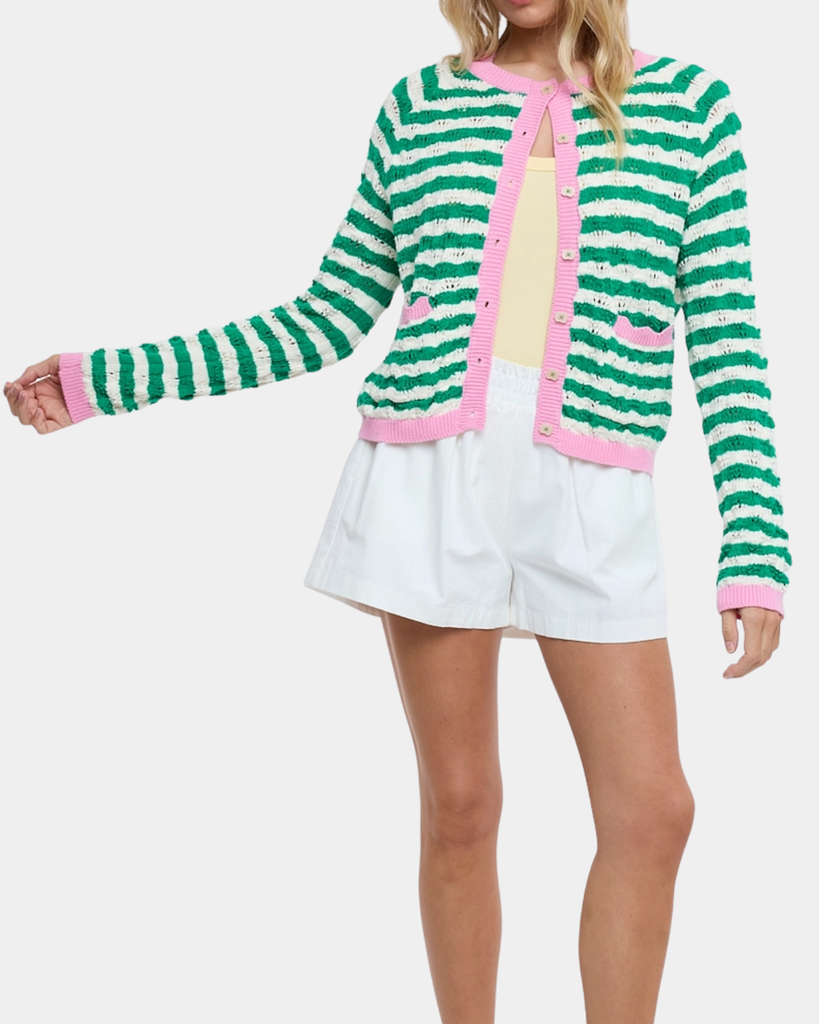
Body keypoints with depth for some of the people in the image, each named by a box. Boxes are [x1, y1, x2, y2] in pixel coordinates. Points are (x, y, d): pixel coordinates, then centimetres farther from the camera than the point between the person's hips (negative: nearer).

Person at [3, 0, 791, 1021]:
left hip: (592, 501, 0)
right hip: (429, 475, 1)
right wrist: (104, 377, 11)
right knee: (459, 807, 4)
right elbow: (326, 320, 14)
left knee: (653, 810, -3)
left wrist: (757, 554, -6)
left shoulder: (689, 106, 5)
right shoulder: (417, 109, 9)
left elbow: (727, 341, 2)